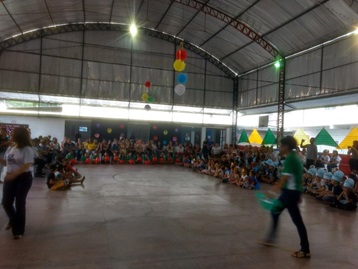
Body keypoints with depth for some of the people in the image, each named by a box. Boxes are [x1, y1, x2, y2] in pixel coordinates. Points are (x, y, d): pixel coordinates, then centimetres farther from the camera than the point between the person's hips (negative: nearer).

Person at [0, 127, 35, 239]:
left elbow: (27, 165, -23)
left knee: (19, 203, 0)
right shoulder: (10, 148, 8)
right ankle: (14, 220, 41)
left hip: (23, 178, -7)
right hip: (10, 178, 7)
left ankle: (19, 230, 16)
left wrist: (14, 174, -28)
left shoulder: (27, 149, -15)